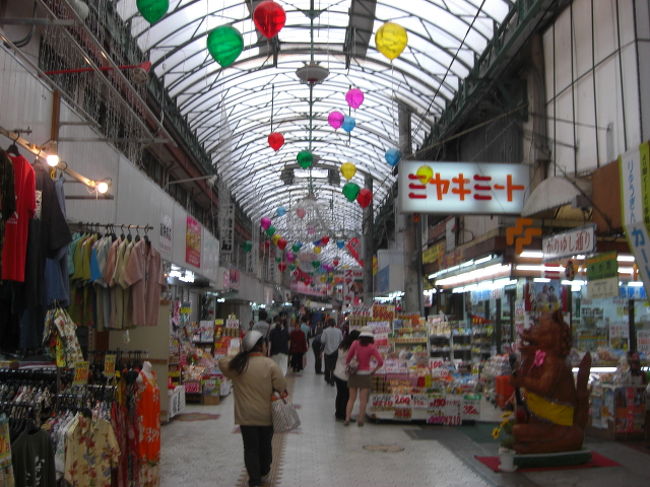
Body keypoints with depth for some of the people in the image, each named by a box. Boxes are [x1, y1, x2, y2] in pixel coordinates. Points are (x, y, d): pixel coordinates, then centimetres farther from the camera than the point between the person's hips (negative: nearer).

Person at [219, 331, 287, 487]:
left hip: (245, 415, 1)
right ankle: (263, 472, 37)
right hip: (266, 414, -1)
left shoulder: (237, 365, -5)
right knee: (265, 445, 19)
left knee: (250, 447, 8)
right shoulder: (269, 364, -14)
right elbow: (281, 386, -13)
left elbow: (222, 363, 14)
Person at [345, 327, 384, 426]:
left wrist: (347, 366, 15)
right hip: (365, 374, -2)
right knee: (363, 399, 6)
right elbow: (380, 361, -11)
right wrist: (373, 370, 3)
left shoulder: (355, 344, -4)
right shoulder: (371, 347, -7)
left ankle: (347, 418, 6)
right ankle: (360, 419, 8)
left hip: (354, 374, 2)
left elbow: (348, 357, -3)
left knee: (351, 398, 12)